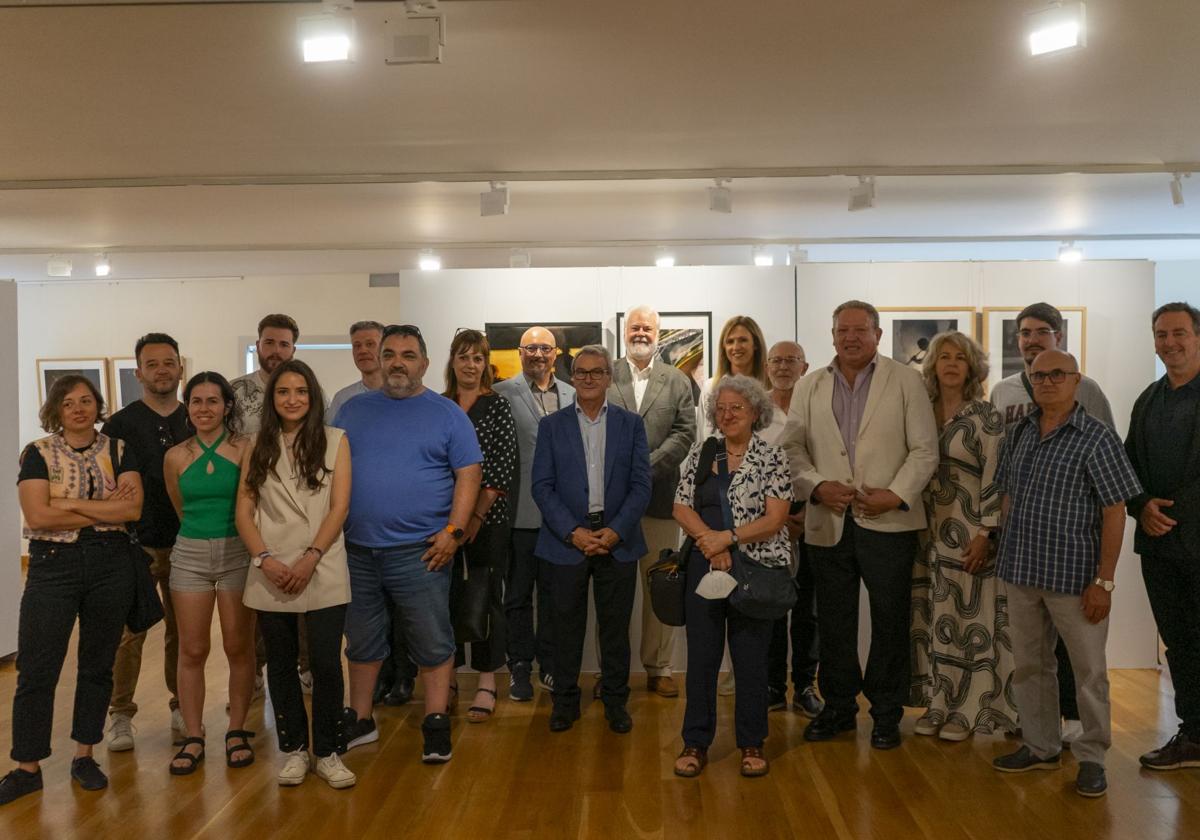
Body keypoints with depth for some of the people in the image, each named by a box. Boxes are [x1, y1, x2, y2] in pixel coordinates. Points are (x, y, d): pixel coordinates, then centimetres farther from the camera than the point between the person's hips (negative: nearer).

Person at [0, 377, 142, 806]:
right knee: (36, 670, 0)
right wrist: (107, 507, -12)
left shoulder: (119, 450, 4)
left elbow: (134, 508, -9)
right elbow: (38, 516, -13)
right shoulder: (38, 454, 0)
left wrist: (72, 503, -15)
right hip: (53, 565, -1)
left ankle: (84, 756, 23)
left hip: (111, 565, 2)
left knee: (97, 665, 10)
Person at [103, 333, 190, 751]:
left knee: (182, 630, 9)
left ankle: (181, 706, 22)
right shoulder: (119, 425, 0)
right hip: (136, 544, -2)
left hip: (186, 542, 2)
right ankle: (120, 714, 12)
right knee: (130, 631, 0)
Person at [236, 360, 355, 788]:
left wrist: (310, 559, -12)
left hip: (322, 572, -2)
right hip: (270, 574, 2)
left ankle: (326, 752, 12)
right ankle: (293, 750, 22)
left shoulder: (334, 440, 4)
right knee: (281, 665, 9)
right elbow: (244, 511, 5)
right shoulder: (258, 446, 10)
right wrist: (266, 559, -9)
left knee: (326, 664, -4)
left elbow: (339, 507, -2)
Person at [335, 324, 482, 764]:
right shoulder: (353, 410, 11)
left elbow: (468, 474, -3)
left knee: (433, 643, 2)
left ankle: (436, 725, 15)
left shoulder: (447, 414, 1)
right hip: (356, 550, 4)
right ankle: (360, 720, 30)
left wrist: (453, 531, -13)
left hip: (419, 551, -3)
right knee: (361, 642, 15)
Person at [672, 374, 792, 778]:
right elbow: (681, 508, 2)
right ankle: (696, 744, 18)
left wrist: (727, 538, -17)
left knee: (752, 659, 7)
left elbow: (775, 518, -9)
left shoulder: (772, 457, -2)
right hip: (704, 568, 3)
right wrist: (711, 542, -14)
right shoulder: (700, 454, 7)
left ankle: (752, 744, 22)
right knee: (701, 657, 7)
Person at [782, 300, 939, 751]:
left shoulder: (906, 380, 2)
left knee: (890, 621, 6)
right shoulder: (809, 387, 10)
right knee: (833, 622, 11)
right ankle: (837, 707, 26)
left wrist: (897, 494, -13)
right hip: (829, 522, 3)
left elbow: (924, 450, -2)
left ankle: (886, 713, 21)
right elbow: (793, 447, 6)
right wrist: (817, 486, -10)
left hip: (888, 522, -2)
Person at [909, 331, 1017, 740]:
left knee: (971, 620, 1)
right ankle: (938, 704, 20)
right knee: (932, 620, 8)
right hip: (929, 534, 5)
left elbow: (995, 478, -9)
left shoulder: (986, 417, -6)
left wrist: (986, 534, -14)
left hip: (969, 535, -5)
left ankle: (967, 710, 12)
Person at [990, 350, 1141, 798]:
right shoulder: (1018, 434, 8)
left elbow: (1114, 512, -10)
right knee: (1029, 664, 15)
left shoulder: (1097, 437, -9)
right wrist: (1007, 556, 10)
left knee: (1089, 670, 5)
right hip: (1022, 574, 5)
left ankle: (1091, 757, 21)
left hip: (1074, 575, -5)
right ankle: (1040, 747, 30)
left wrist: (1104, 581, -14)